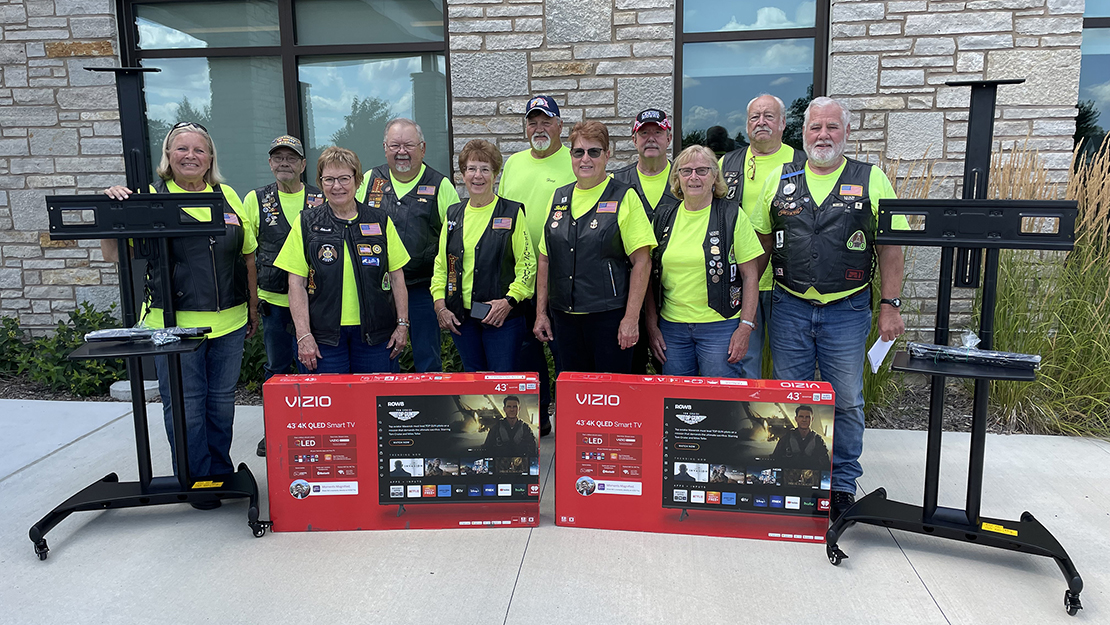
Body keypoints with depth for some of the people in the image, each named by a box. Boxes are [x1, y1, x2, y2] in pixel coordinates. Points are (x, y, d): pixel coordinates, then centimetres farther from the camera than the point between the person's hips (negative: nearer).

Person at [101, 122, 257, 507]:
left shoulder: (227, 196, 9)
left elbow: (247, 256, 15)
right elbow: (114, 255, -7)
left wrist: (253, 308, 15)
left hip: (228, 322, 4)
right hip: (175, 324, -3)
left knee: (222, 401, 14)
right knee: (185, 406, 5)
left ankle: (221, 473, 29)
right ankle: (195, 481, 20)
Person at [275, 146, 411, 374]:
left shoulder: (380, 221, 6)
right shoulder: (306, 223, 3)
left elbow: (397, 276, 8)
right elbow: (297, 284, 0)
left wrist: (402, 324, 1)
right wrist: (303, 335, -7)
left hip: (374, 332, 1)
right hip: (324, 333, -1)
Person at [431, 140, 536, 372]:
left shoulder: (512, 213, -1)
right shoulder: (454, 214, 12)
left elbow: (527, 263, -4)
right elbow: (441, 263, 15)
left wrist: (509, 300, -15)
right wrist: (439, 304, 4)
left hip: (503, 316, -4)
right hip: (460, 317, 4)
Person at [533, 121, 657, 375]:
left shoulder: (624, 198, -4)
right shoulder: (558, 198, 11)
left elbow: (641, 261, -8)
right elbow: (545, 260, 14)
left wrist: (631, 318, -14)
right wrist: (541, 313, 10)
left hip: (609, 315, -4)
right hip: (564, 316, 5)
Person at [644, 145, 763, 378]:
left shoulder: (732, 215, -1)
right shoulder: (664, 218, 9)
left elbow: (750, 276, -2)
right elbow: (652, 276, 12)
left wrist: (745, 327, -9)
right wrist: (652, 324, 5)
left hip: (720, 326, -3)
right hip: (671, 326, 3)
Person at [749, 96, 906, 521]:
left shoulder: (871, 180, 2)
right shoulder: (780, 180, 7)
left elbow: (889, 246, 1)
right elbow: (760, 243, 11)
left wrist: (890, 304, -4)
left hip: (847, 311, -1)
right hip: (789, 307, 2)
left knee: (846, 402, 7)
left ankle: (843, 484, 23)